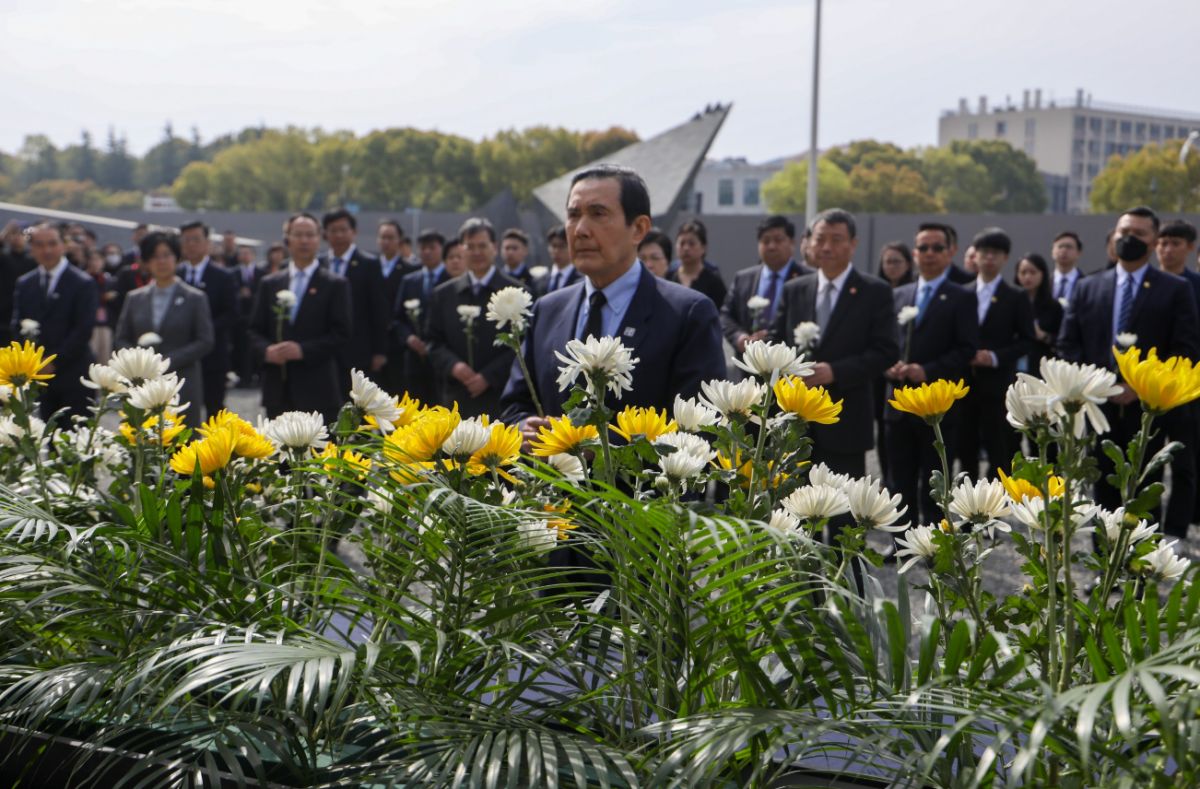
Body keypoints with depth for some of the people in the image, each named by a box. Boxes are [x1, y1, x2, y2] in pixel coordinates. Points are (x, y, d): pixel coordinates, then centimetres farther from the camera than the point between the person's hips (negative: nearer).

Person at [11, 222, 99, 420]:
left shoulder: (82, 283, -3)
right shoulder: (24, 284, 13)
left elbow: (84, 330, -9)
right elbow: (17, 327, 12)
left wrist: (54, 361, -12)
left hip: (73, 376, -4)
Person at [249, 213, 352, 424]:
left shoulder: (335, 285, 3)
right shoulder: (269, 284, 14)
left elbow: (341, 334, -3)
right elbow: (255, 331, 13)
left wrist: (303, 350, -15)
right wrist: (266, 350, -9)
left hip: (317, 390, -3)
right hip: (278, 389, 3)